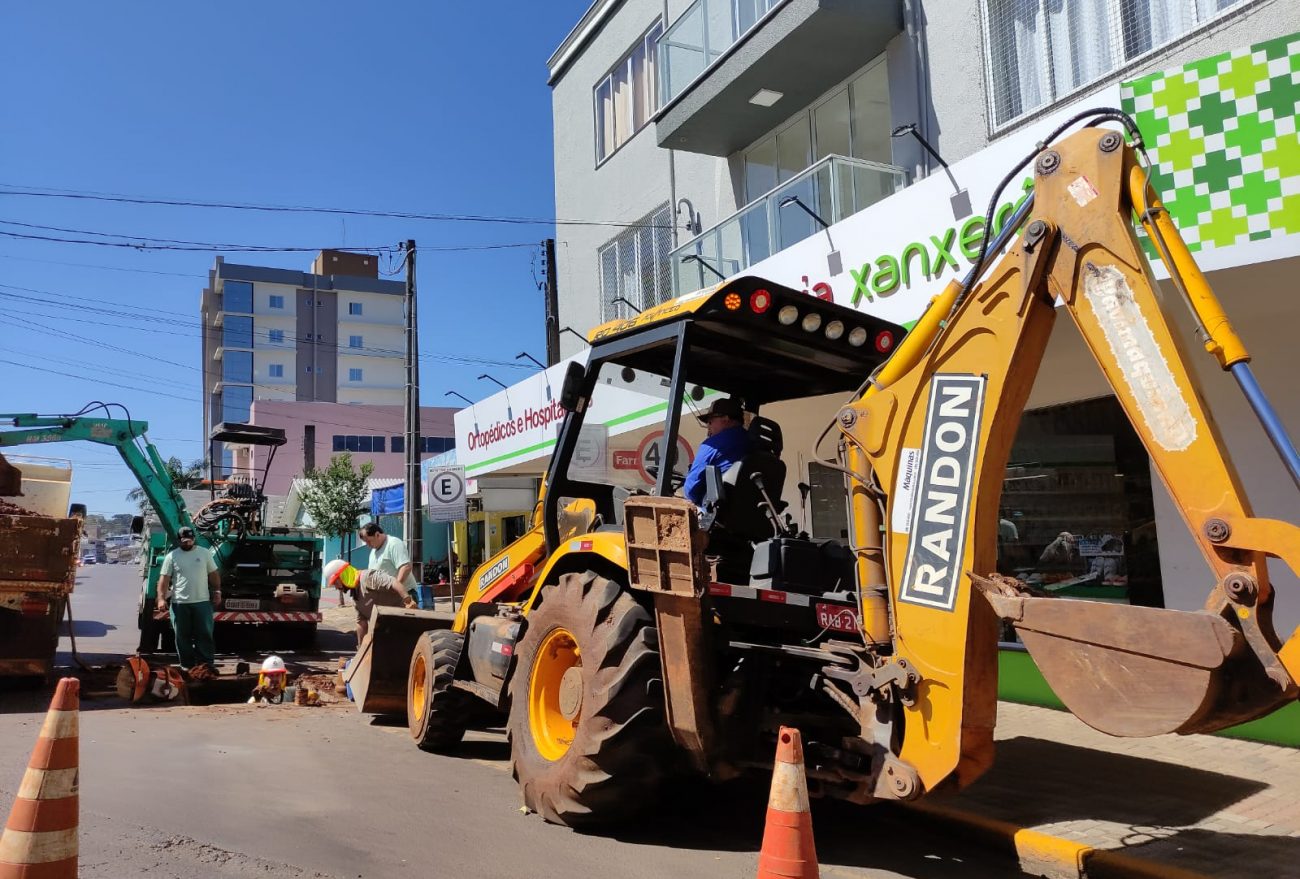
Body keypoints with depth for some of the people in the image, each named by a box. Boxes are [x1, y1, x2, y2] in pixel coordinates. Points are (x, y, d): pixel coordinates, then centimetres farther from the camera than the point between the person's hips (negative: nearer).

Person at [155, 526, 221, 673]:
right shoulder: (171, 556, 2)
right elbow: (164, 579, -2)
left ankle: (207, 663, 7)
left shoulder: (205, 553, 6)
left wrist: (217, 592, 3)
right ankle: (187, 664, 15)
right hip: (179, 603, 0)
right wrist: (161, 598, -12)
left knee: (205, 634, 2)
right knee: (182, 636, 6)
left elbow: (213, 574, 10)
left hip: (202, 601, 0)